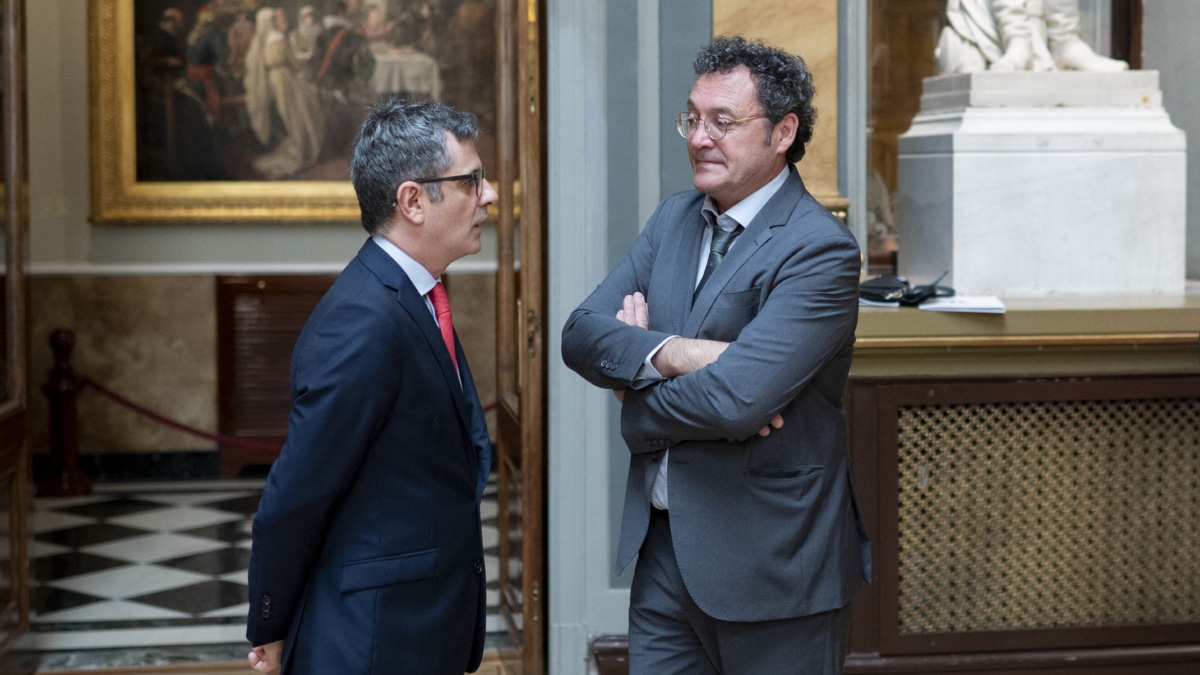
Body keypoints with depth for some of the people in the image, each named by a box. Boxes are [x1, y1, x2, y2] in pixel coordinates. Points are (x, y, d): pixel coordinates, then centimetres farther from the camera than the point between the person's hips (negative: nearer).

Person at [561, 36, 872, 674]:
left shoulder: (820, 250, -16)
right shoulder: (674, 218, 8)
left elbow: (735, 399, -26)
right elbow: (581, 332, -1)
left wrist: (636, 400, -8)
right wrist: (671, 354, -20)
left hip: (768, 565, -6)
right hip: (664, 548, 6)